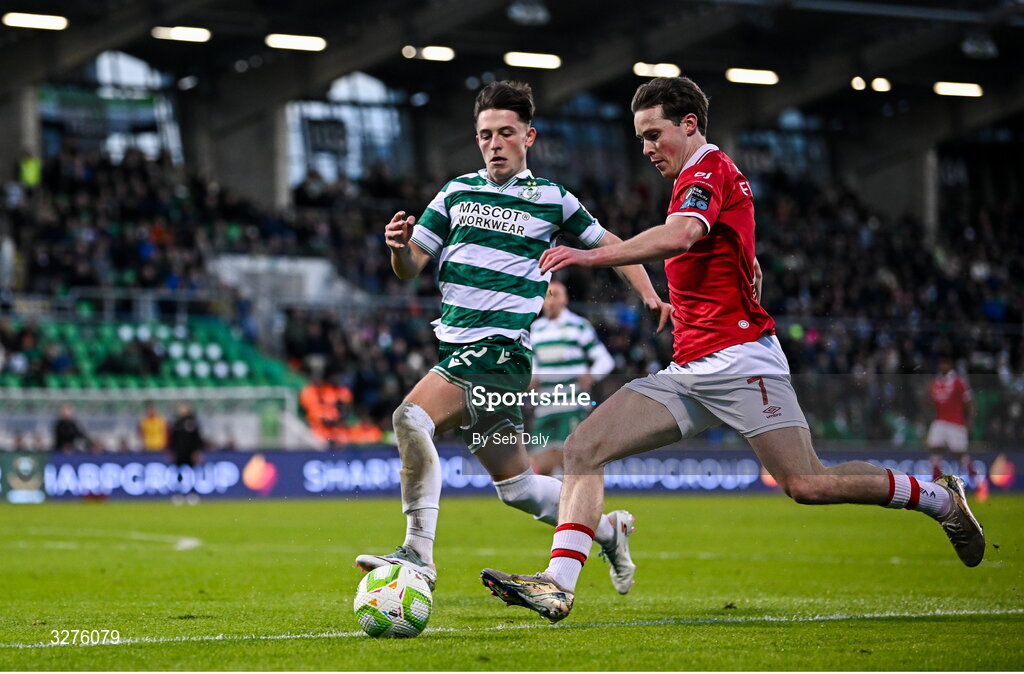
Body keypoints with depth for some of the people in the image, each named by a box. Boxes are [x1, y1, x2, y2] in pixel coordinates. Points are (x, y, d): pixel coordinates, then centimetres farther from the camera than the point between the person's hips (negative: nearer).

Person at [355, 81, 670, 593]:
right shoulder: (456, 193, 14)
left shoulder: (551, 199, 3)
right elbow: (410, 268, 12)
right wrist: (399, 247, -11)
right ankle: (608, 529, 29)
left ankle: (418, 551, -25)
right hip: (456, 348, 5)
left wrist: (649, 295, 1)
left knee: (411, 419, -27)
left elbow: (609, 244, 15)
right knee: (515, 484, 8)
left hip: (500, 349, -5)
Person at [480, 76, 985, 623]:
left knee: (806, 484, -15)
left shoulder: (708, 171, -6)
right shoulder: (698, 180, 24)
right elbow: (747, 267, 36)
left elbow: (679, 236, -29)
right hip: (687, 373, 10)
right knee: (583, 448, -6)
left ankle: (938, 497, 7)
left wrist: (591, 256, -33)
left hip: (738, 362, -10)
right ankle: (558, 585, -15)